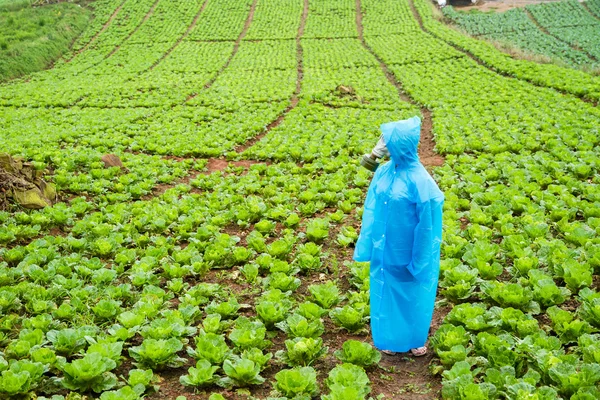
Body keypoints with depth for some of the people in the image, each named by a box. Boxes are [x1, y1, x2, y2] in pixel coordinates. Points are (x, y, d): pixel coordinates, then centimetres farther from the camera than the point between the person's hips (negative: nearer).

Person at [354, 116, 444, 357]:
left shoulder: (419, 180, -24)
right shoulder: (383, 172, -6)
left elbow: (427, 223, -18)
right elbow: (372, 209, 3)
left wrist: (420, 259, -13)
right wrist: (366, 243, 7)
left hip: (408, 251, -5)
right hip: (384, 249, 5)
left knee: (411, 294, 16)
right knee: (386, 292, 20)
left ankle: (416, 337, 40)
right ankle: (390, 336, 41)